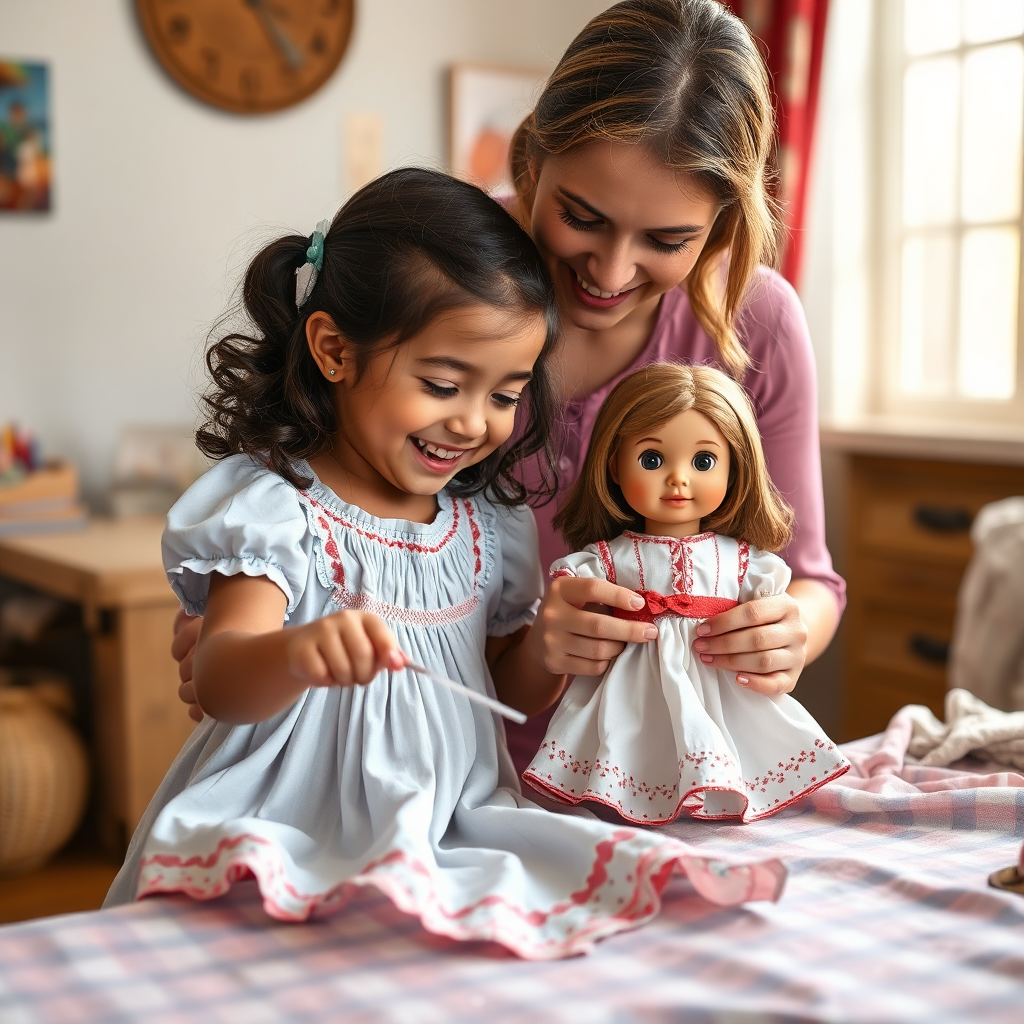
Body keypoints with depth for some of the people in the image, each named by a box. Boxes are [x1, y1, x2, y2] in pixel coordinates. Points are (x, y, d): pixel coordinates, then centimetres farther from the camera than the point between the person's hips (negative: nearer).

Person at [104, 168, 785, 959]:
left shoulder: (490, 522, 9)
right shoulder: (278, 507, -9)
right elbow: (218, 680, -20)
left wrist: (554, 639, -1)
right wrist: (295, 653, -42)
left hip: (450, 834, 5)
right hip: (299, 851, -5)